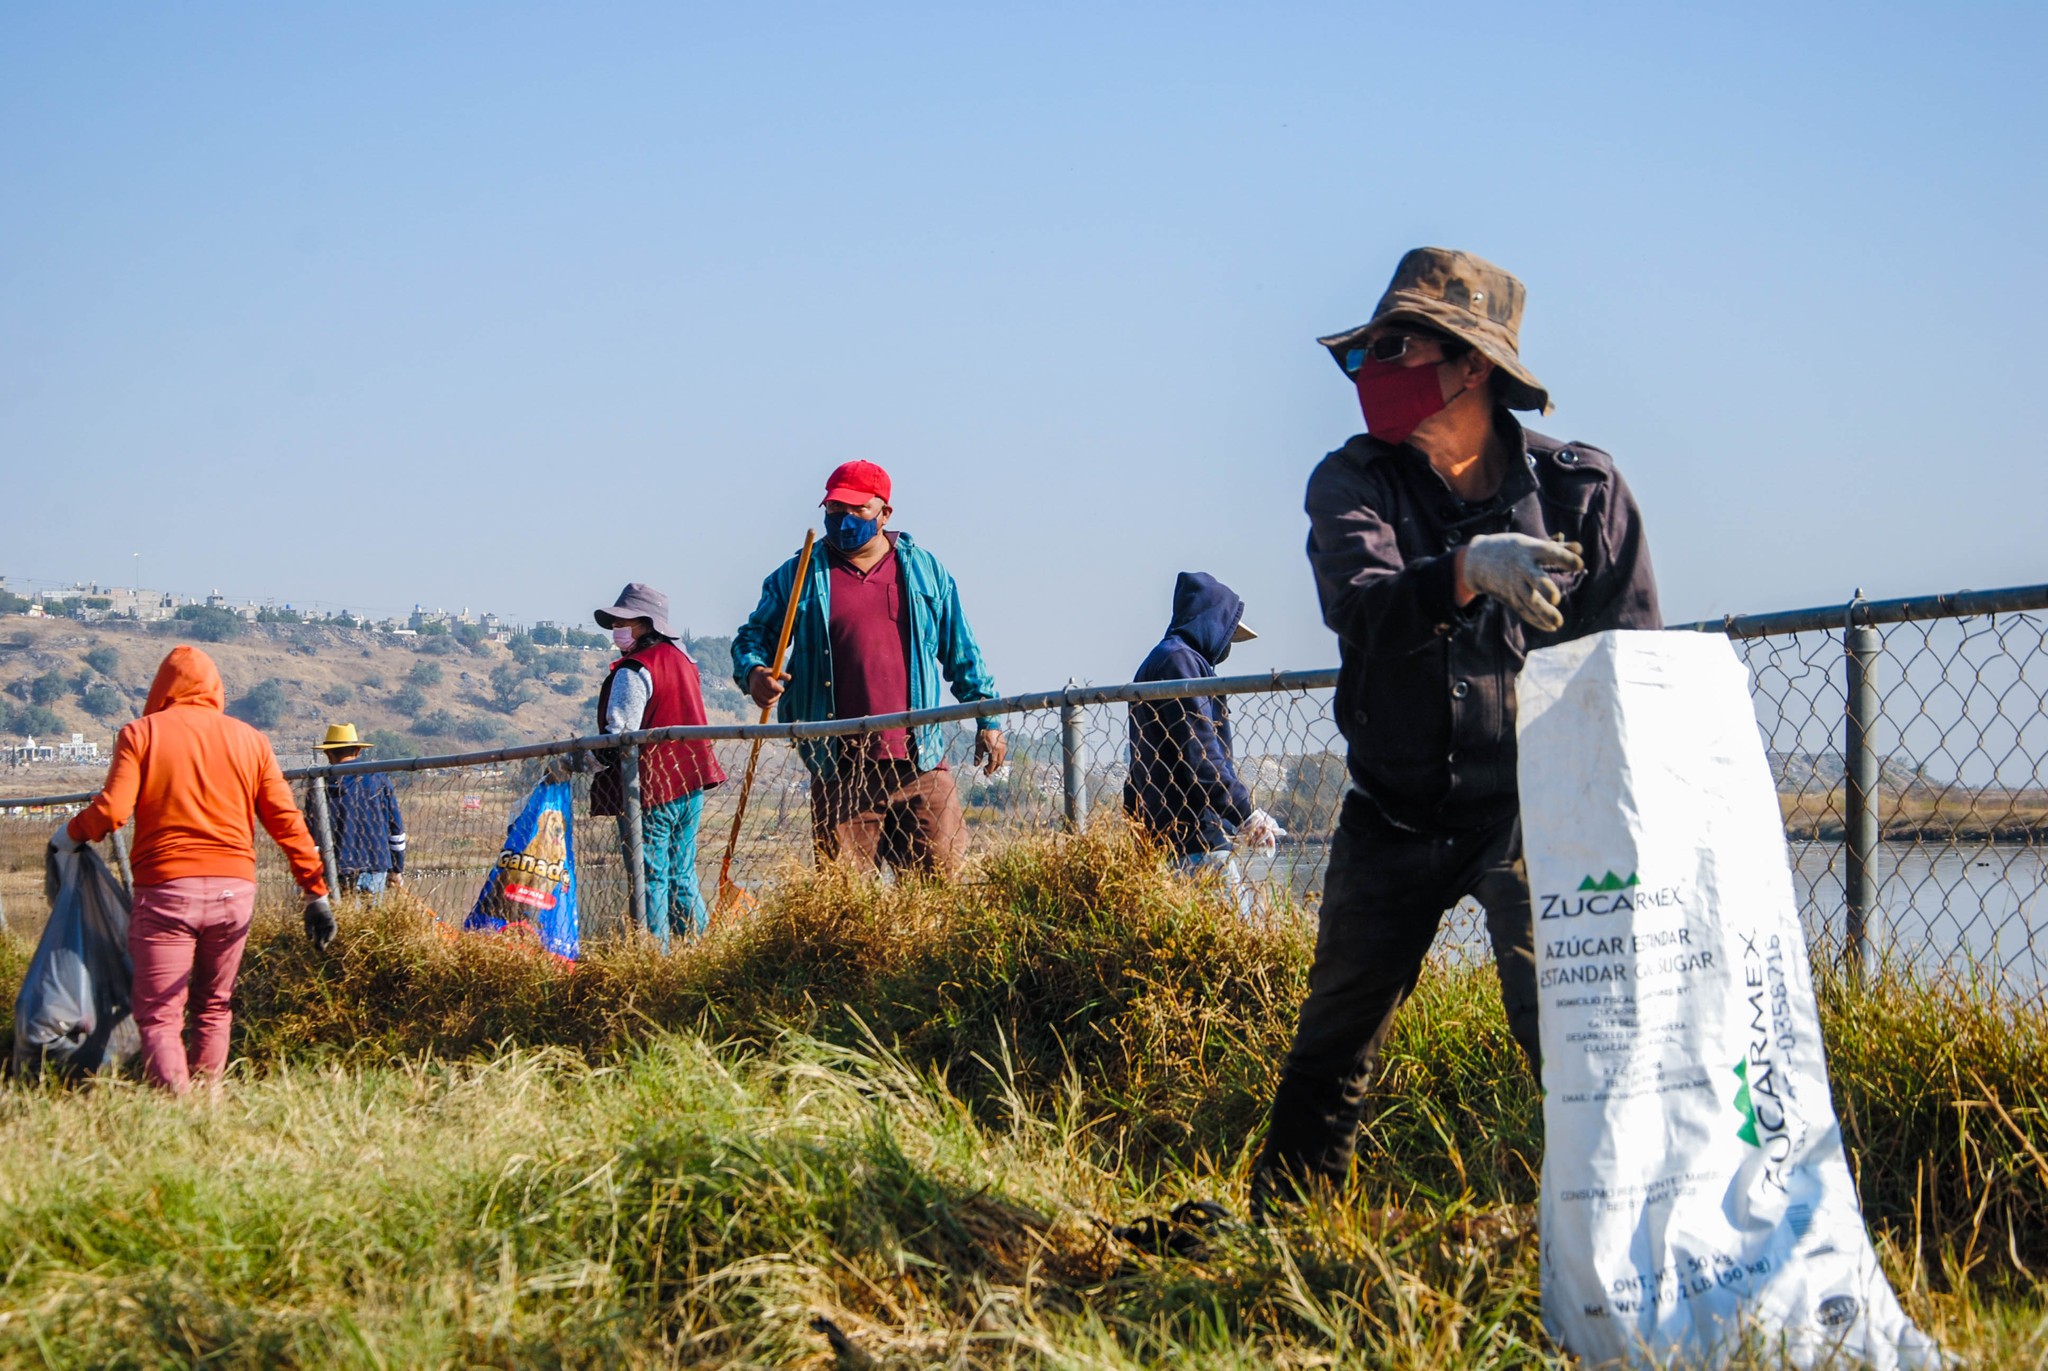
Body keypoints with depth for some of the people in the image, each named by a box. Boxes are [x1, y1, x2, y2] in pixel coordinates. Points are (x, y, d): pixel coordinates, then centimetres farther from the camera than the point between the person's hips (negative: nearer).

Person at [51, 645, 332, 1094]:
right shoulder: (250, 740, 10)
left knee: (158, 1015, -1)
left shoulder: (142, 733, 2)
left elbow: (111, 810, -9)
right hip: (234, 888, 3)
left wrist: (71, 833, 11)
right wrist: (317, 892, 8)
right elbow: (286, 821, 6)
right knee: (213, 1007, 18)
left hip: (165, 888, -3)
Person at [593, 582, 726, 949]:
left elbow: (619, 735, -18)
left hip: (650, 789, -8)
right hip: (690, 783, 8)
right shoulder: (682, 659, 13)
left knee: (650, 877, -4)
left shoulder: (633, 670, -14)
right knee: (682, 874, 14)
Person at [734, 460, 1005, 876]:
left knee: (941, 880, -3)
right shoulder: (797, 577, 9)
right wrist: (753, 671, -7)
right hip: (839, 773, -1)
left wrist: (987, 720, 15)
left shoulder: (926, 571, 13)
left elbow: (962, 652, 18)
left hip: (921, 766, 1)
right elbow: (754, 635, 15)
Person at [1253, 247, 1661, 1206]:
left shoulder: (1582, 489, -2)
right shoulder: (1352, 482, -1)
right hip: (1395, 817, 2)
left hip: (1530, 812, -2)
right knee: (1333, 1040, 12)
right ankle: (1277, 1224, 29)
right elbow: (1360, 605, -22)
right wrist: (1469, 570, -42)